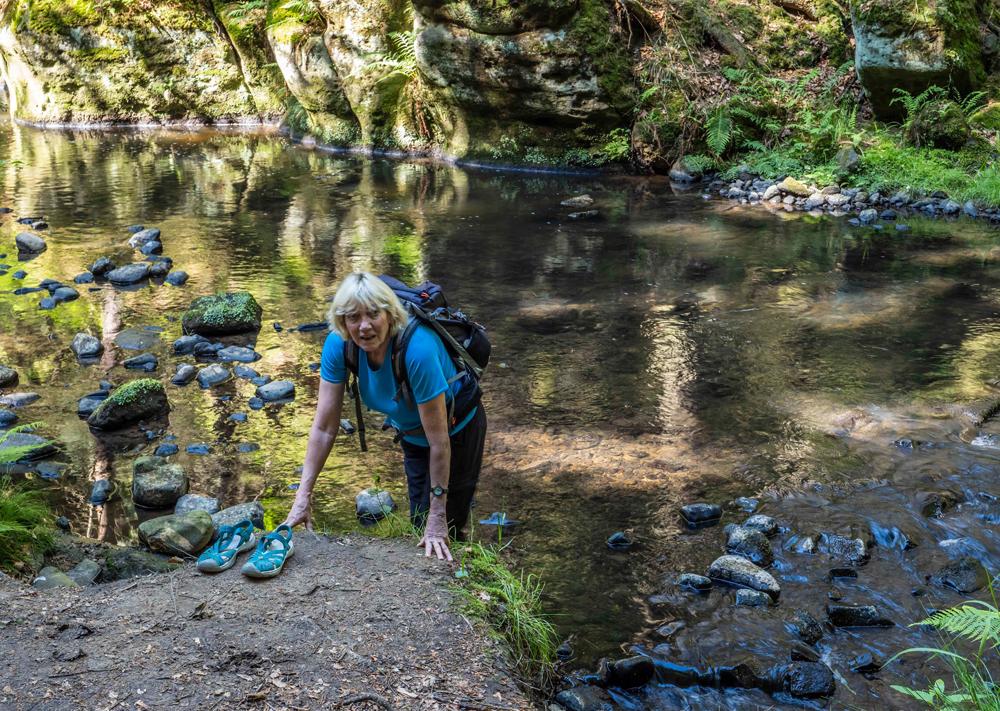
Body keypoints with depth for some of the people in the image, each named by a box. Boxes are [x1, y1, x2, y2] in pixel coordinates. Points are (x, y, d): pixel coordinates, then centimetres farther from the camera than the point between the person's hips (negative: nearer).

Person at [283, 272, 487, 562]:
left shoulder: (418, 349, -40)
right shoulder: (338, 345, -25)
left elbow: (439, 440, -34)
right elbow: (324, 427, -19)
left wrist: (437, 518, -28)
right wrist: (303, 497, -23)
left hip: (457, 429, -5)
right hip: (411, 434, 6)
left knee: (441, 533, -2)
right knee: (418, 523, 21)